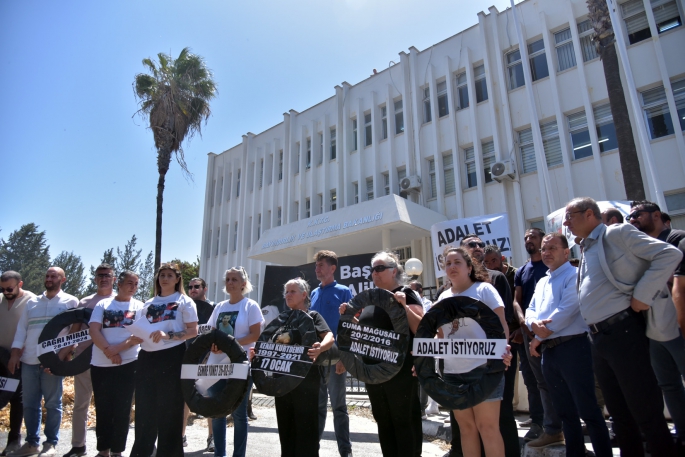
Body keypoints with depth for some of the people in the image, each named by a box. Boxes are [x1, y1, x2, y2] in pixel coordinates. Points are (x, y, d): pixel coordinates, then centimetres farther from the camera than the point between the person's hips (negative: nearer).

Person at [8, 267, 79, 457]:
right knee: (30, 404, 9)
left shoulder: (71, 302, 0)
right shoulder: (32, 302, 14)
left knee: (52, 404, 3)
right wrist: (15, 354, 1)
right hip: (28, 361, 4)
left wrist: (60, 358, -13)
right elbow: (21, 329, 13)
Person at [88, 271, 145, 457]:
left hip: (127, 364, -1)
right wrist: (109, 351, -17)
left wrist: (117, 349, -16)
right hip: (100, 364, 1)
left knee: (122, 409, 5)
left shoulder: (140, 307, 3)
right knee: (102, 409, 10)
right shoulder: (103, 304, 5)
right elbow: (94, 331, -5)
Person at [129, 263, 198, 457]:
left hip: (172, 357, -5)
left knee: (170, 410, 4)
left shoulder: (184, 301, 1)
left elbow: (193, 332, -8)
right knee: (144, 409, 11)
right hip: (147, 357, 5)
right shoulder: (149, 303, 16)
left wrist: (168, 335, -19)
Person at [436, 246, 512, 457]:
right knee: (466, 427, 12)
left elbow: (501, 324, -5)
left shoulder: (484, 289, 0)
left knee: (487, 426, -1)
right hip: (452, 371, 5)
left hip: (483, 367, -5)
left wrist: (503, 348, -24)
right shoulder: (443, 298, 14)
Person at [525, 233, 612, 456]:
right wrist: (534, 323, -11)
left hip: (572, 348, -8)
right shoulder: (541, 283, 19)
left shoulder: (574, 275, -6)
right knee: (565, 411, 16)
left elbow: (567, 310, -17)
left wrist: (539, 338, -11)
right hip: (548, 351, 8)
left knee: (588, 410, -2)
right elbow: (530, 311, 14)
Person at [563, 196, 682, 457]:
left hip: (623, 332, -8)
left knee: (646, 411, 0)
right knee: (619, 413, 16)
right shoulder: (586, 251, 19)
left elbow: (670, 254, -13)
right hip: (598, 338, 8)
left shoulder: (618, 233, -4)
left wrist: (642, 296, -14)